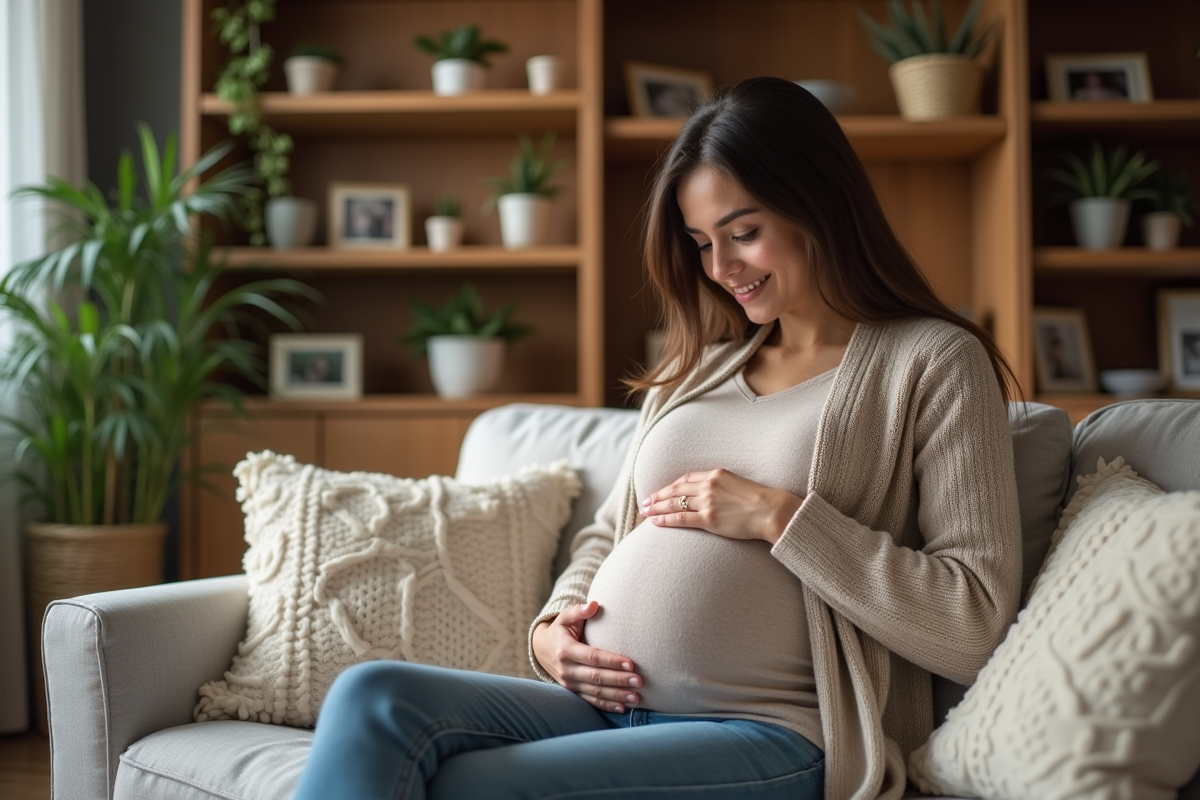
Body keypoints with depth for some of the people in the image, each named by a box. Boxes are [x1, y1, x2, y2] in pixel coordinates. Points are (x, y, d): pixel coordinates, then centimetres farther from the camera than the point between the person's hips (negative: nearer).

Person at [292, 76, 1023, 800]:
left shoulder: (934, 361, 1)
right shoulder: (698, 370, 21)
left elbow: (974, 628, -9)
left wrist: (780, 517, -11)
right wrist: (552, 628, 5)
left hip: (771, 736, -6)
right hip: (604, 706, 6)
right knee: (372, 699, -21)